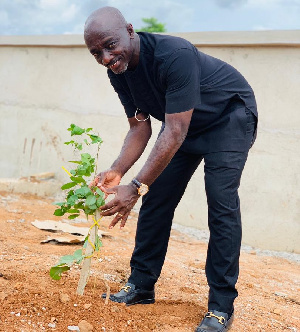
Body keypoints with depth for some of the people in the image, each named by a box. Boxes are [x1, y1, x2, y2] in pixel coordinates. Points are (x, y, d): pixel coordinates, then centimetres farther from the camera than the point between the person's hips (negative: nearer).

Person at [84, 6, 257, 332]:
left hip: (230, 116, -7)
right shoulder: (118, 71, -12)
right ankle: (141, 286, 13)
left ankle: (221, 306, -8)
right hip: (184, 123, 7)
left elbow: (175, 132, -38)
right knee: (157, 199, 2)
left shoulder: (174, 55, -37)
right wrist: (117, 171, -25)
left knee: (221, 202, -16)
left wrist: (137, 187, -42)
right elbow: (140, 127, -8)